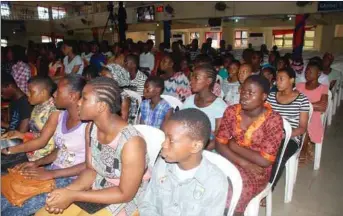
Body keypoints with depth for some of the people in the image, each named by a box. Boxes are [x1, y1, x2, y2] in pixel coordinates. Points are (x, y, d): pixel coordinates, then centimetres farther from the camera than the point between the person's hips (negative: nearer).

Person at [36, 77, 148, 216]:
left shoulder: (131, 142, -30)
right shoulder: (91, 128, -7)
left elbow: (125, 194, -22)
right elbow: (91, 170, 4)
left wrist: (73, 196, -22)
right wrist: (67, 191, -15)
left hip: (126, 201, -6)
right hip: (97, 191, 6)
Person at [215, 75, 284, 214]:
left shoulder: (273, 120, -16)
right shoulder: (231, 111, -4)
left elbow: (265, 161, -18)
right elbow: (219, 144, -6)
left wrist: (235, 146, -11)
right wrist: (244, 163, -17)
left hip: (258, 170, -3)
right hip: (231, 161, 4)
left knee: (229, 198, -24)